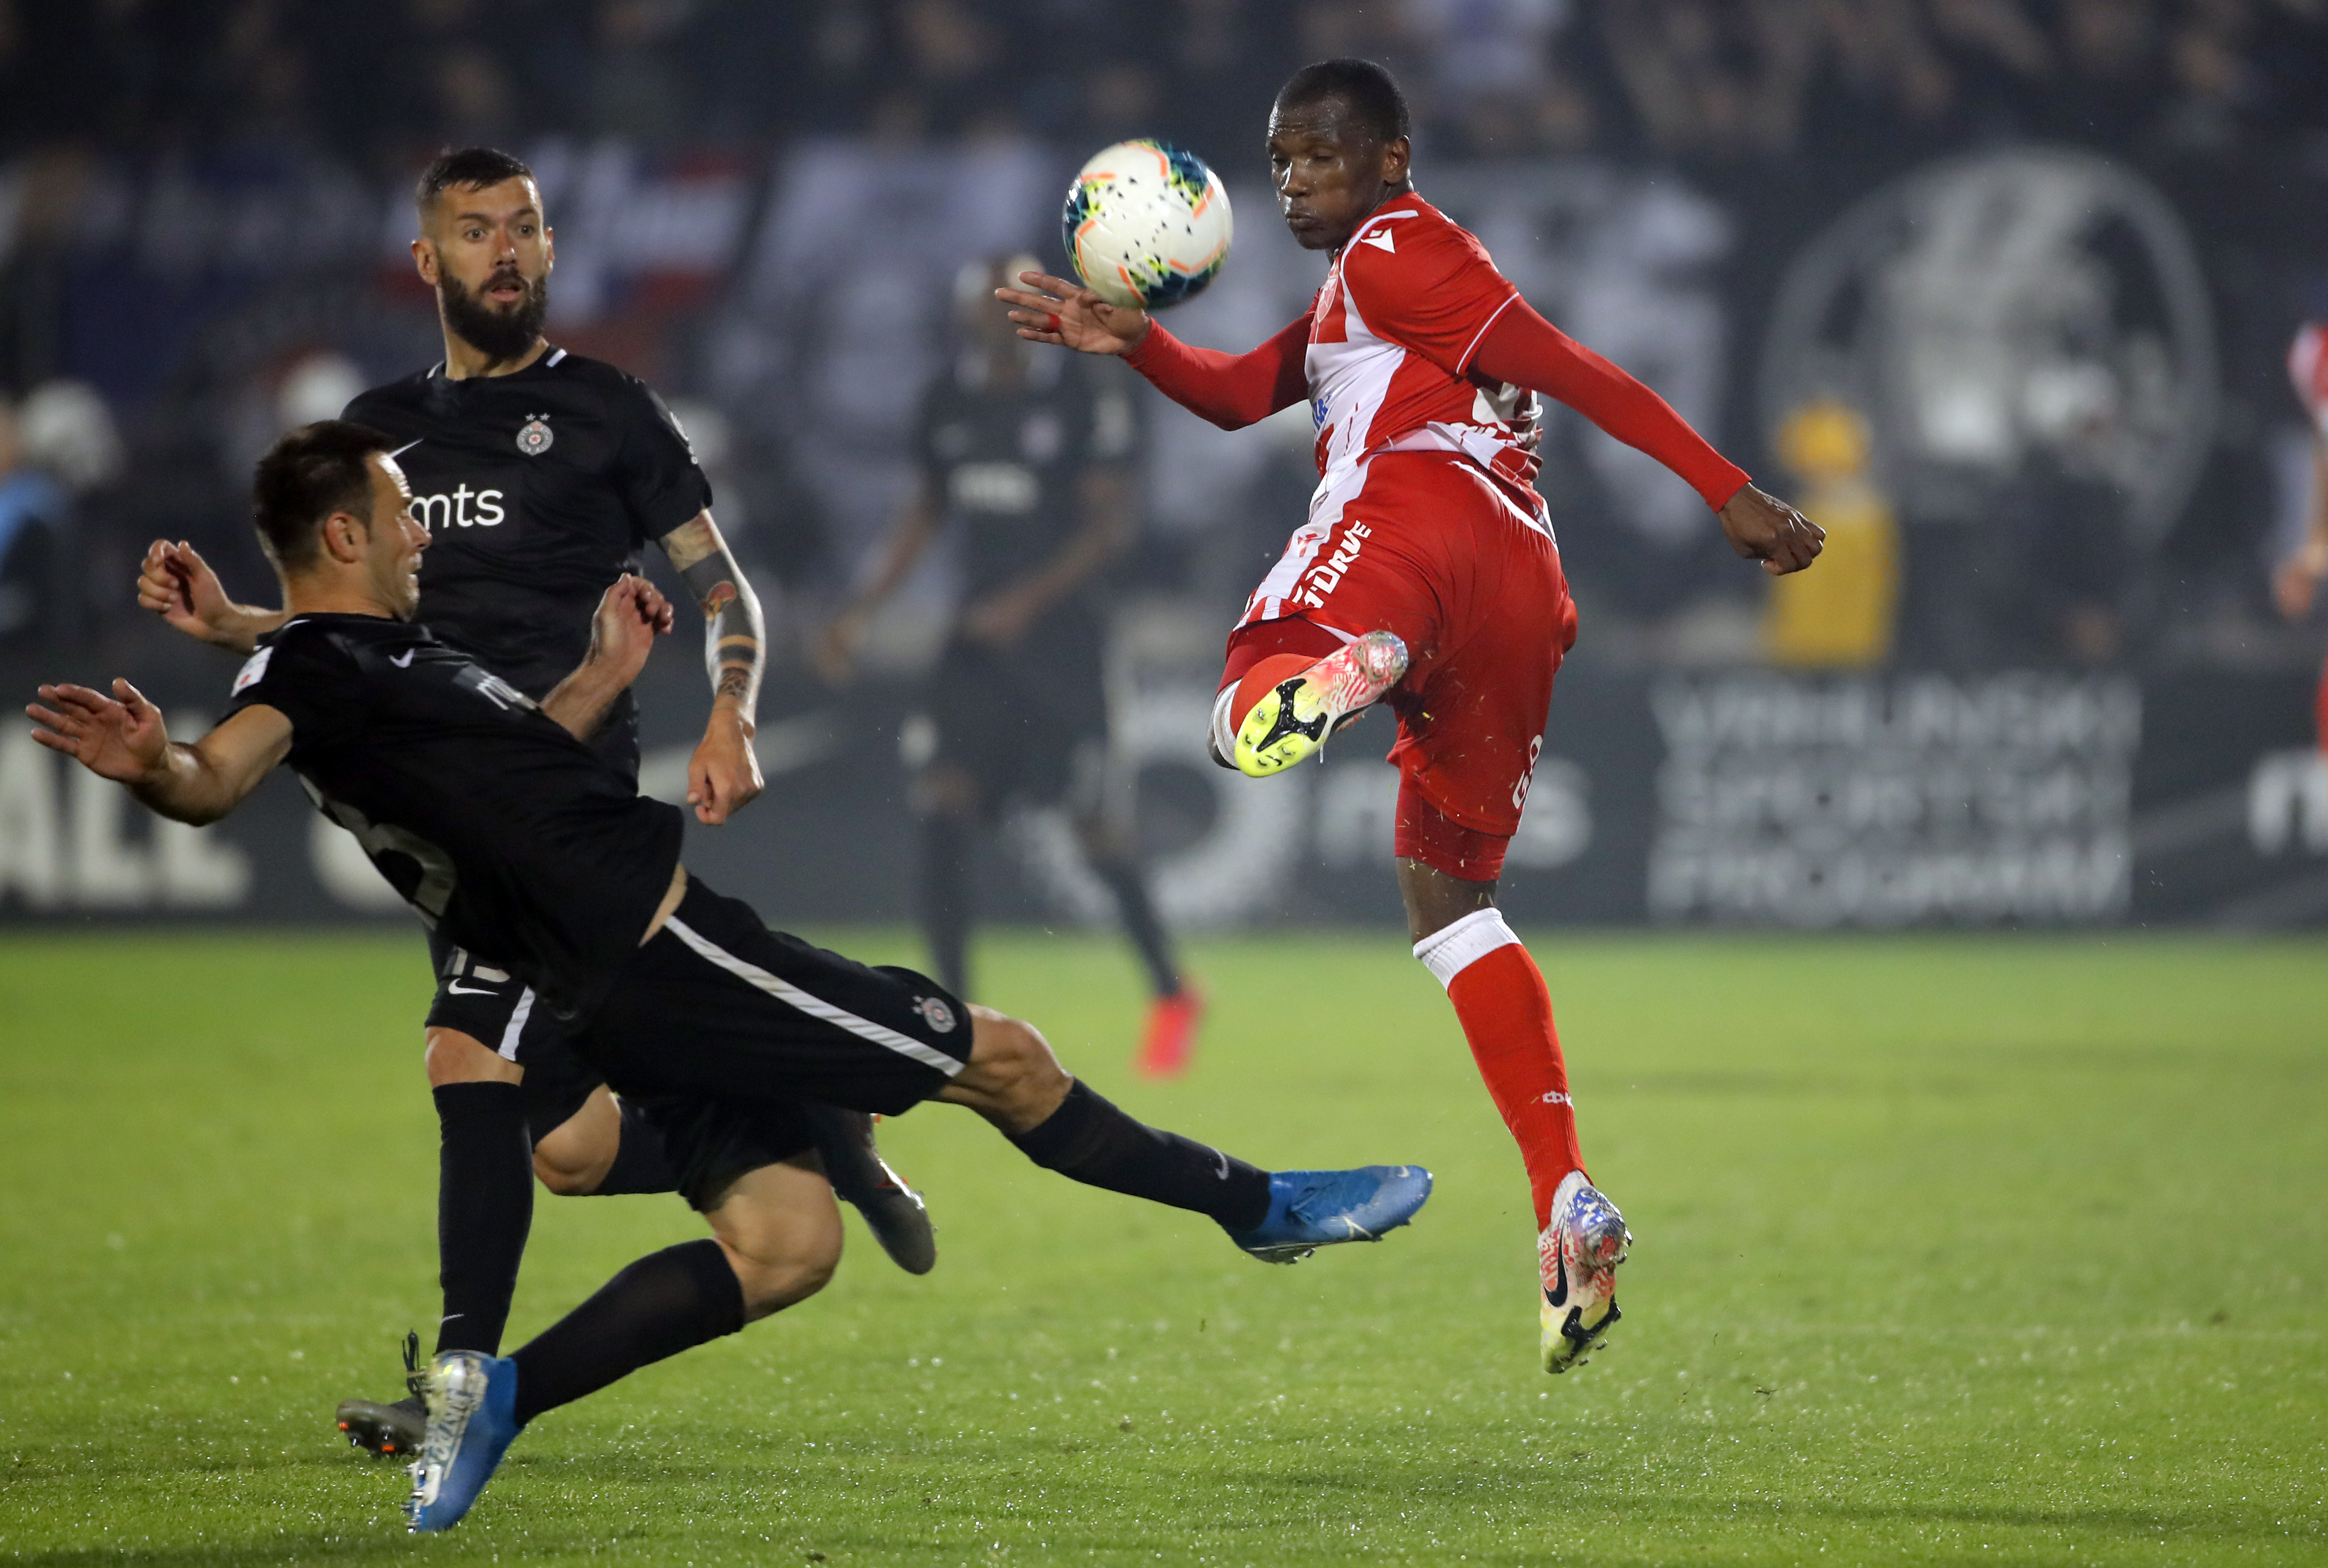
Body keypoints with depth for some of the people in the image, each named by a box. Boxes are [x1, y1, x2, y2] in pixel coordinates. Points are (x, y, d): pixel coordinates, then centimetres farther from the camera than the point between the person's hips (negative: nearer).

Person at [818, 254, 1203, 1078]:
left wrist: (1027, 601, -19)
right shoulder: (948, 400, 9)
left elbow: (1110, 524, -10)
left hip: (1059, 633, -5)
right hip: (978, 636, 5)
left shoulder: (1083, 398, -8)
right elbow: (926, 512, 20)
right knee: (942, 808, -10)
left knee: (1097, 829, -3)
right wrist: (861, 611, 15)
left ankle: (1172, 996, 18)